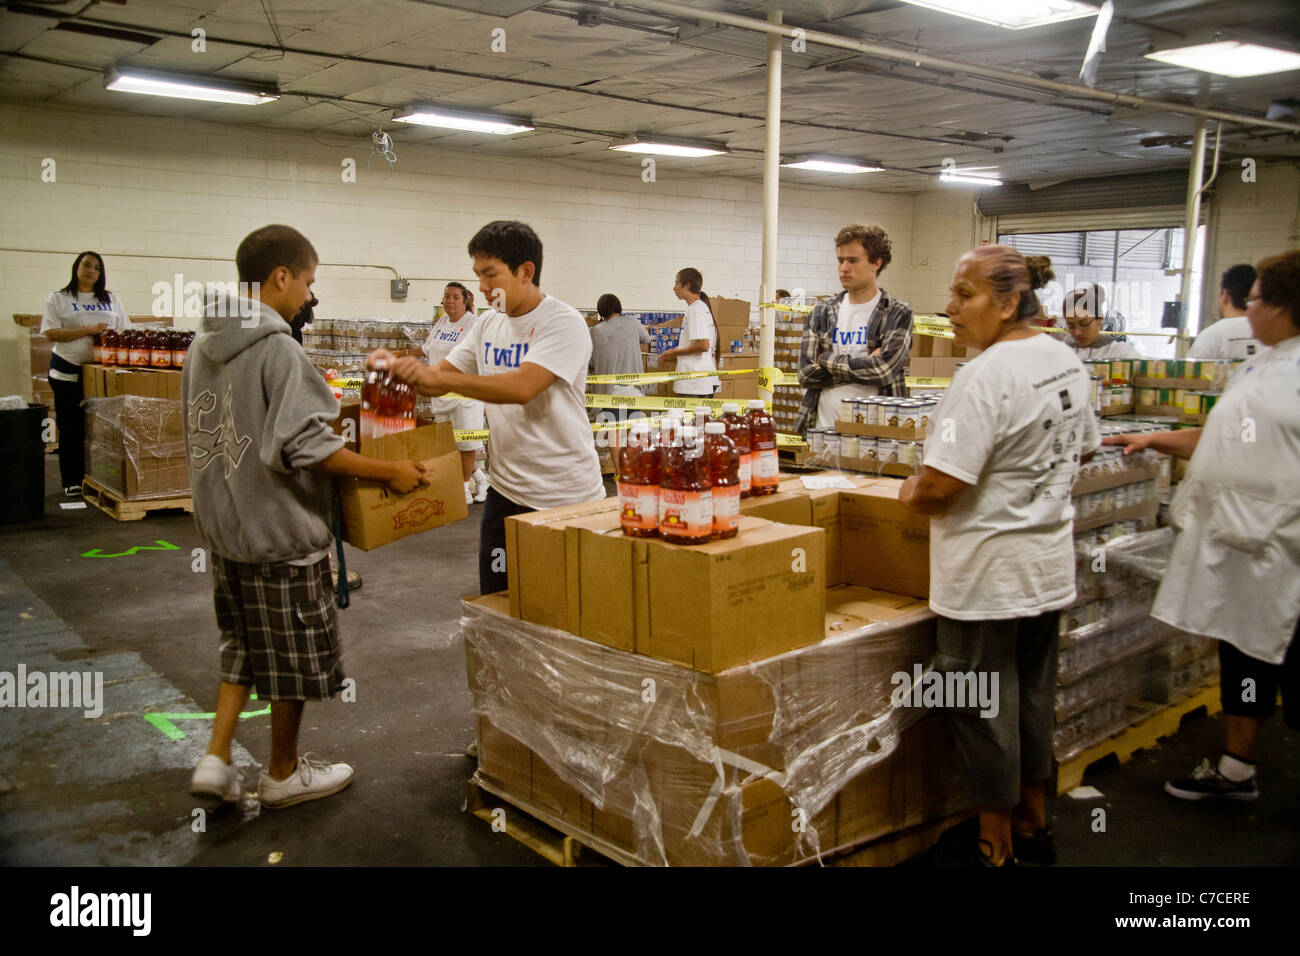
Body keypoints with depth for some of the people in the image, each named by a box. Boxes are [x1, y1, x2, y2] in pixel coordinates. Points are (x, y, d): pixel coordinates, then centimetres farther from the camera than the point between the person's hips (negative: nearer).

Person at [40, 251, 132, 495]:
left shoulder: (111, 299, 15)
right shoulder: (58, 298, 3)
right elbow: (51, 333, -8)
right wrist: (88, 330, -17)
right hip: (69, 371, -3)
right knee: (71, 428, 1)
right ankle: (72, 481, 8)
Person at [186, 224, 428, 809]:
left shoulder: (204, 342, 7)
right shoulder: (276, 348, -20)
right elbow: (303, 445, -24)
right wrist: (389, 471, -18)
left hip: (224, 524, 8)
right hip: (280, 529, -8)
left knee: (245, 646, 22)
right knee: (295, 657, 9)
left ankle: (216, 759, 19)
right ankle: (283, 774, 23)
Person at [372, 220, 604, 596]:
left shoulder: (563, 323, -14)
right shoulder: (489, 324, 10)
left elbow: (522, 388, -28)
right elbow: (441, 377, 13)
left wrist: (435, 377, -29)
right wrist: (397, 366, -8)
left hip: (567, 497, -7)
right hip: (506, 490, 7)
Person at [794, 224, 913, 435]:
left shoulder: (898, 313, 1)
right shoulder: (822, 312, 11)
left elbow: (884, 370, -13)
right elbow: (806, 373, 0)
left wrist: (828, 360, -5)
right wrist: (864, 364, -7)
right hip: (822, 428, 3)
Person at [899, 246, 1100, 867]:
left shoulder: (986, 377, -24)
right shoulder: (1067, 362, 4)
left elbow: (940, 488, -26)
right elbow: (1082, 449, 19)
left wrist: (909, 495, -5)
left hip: (989, 574, -9)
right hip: (1050, 565, 9)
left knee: (984, 708, 7)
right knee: (1034, 695, 21)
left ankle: (996, 847, 22)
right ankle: (1033, 825, 37)